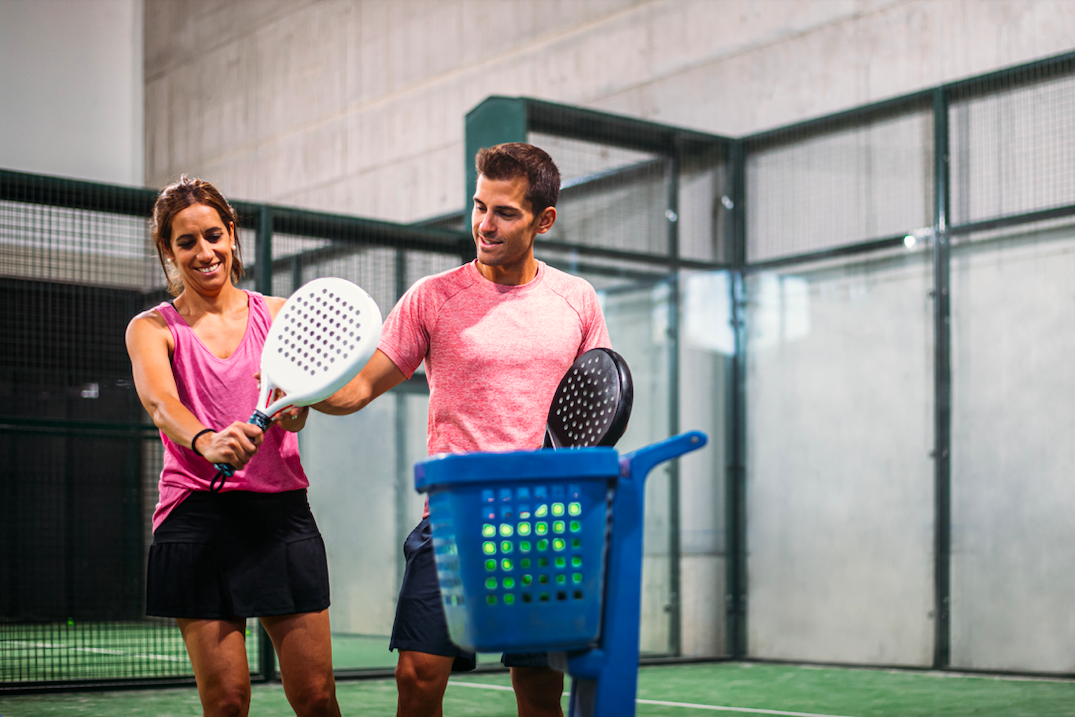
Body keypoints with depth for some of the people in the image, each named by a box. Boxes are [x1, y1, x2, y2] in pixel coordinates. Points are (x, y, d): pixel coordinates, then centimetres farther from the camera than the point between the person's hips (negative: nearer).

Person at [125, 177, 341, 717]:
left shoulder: (275, 315, 11)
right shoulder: (152, 328, 5)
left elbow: (294, 410, -4)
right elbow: (159, 401, -17)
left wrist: (291, 404, -29)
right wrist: (208, 441, -39)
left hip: (282, 511, 2)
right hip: (197, 516, -1)